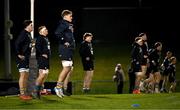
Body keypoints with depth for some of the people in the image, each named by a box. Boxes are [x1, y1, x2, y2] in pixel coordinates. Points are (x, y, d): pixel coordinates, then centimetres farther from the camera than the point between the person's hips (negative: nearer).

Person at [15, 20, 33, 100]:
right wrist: (19, 54, -21)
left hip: (26, 58, 10)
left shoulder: (28, 34, 15)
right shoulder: (23, 34, -14)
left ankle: (25, 93, 18)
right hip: (22, 58, -10)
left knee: (26, 75, 12)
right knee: (23, 75, -10)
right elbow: (17, 44, -22)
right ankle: (22, 94, -9)